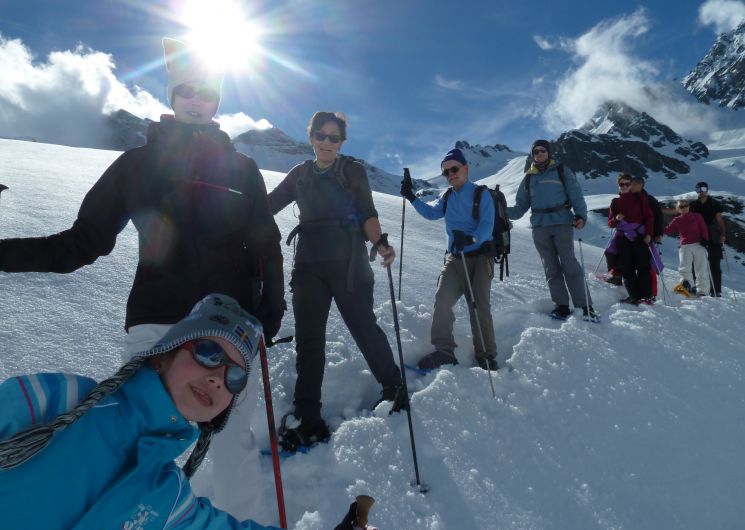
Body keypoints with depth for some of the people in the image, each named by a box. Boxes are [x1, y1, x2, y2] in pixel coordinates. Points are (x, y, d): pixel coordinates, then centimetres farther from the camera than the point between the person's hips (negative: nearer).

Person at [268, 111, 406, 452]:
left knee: (363, 327, 0)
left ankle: (394, 388, 25)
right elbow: (269, 204, 18)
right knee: (308, 338, 2)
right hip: (308, 265, 4)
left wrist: (380, 242, -21)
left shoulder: (352, 170, 6)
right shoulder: (300, 174, 16)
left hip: (347, 263, -3)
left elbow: (367, 214, -3)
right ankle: (307, 417, 12)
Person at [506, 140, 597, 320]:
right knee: (551, 268, 5)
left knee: (569, 265, -8)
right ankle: (561, 305, 12)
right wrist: (504, 211, -7)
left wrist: (581, 215, -17)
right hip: (539, 227, 3)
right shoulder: (529, 178, 16)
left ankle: (585, 305, 0)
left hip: (562, 224, -3)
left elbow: (576, 194, -1)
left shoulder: (562, 171, 8)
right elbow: (521, 206, 11)